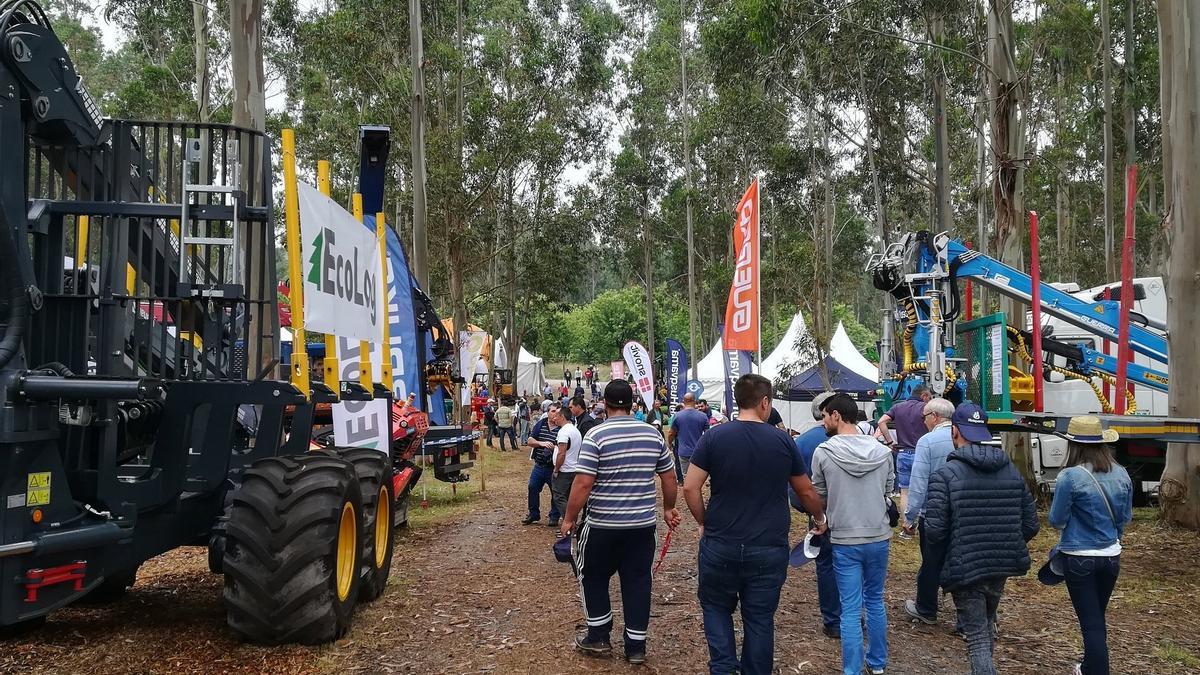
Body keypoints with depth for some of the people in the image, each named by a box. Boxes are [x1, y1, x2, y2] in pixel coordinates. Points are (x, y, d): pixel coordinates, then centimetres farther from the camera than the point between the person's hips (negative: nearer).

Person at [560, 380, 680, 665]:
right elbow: (670, 477, 10)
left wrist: (569, 519, -5)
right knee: (637, 582, 11)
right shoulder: (652, 434, 3)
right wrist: (668, 508, 24)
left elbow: (583, 484, -16)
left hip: (603, 526, -4)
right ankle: (636, 646, 16)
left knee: (594, 578, 16)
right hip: (643, 524, 4)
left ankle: (598, 637, 22)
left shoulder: (596, 435, -12)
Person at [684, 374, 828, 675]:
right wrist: (820, 518, 29)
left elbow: (690, 487, -8)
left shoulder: (714, 437, -6)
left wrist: (704, 523, 7)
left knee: (716, 607, 18)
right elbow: (807, 492, 10)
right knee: (760, 617, 13)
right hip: (769, 548, 1)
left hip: (720, 545, 0)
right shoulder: (783, 440, -1)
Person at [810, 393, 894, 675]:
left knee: (851, 609, 4)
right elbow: (888, 491, 9)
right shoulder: (882, 451, -3)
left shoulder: (823, 452, -13)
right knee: (875, 602, 20)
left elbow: (818, 496, -1)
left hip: (844, 540, -3)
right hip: (879, 537, 4)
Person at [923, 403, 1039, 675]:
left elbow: (934, 531, -20)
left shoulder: (945, 475, -16)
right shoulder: (1012, 471, 2)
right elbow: (1030, 525, 3)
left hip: (965, 569, -6)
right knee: (987, 624, 27)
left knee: (977, 637, 2)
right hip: (1002, 567, 6)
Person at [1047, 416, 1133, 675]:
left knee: (1091, 623, 2)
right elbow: (1125, 518, 8)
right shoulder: (1122, 475, -1)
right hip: (1111, 556, 6)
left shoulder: (1071, 477, -19)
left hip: (1079, 559, -6)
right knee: (1098, 618, 23)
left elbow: (1056, 520, -12)